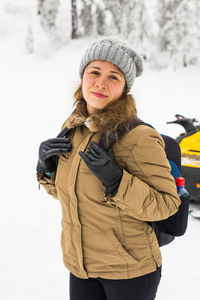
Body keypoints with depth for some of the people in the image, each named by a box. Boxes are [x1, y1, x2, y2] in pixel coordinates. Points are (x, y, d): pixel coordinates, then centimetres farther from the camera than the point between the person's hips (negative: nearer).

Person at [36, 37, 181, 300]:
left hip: (129, 272, -5)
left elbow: (167, 203, -18)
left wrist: (115, 180, -31)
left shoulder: (139, 138, -21)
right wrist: (46, 166, -9)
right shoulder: (72, 128, -1)